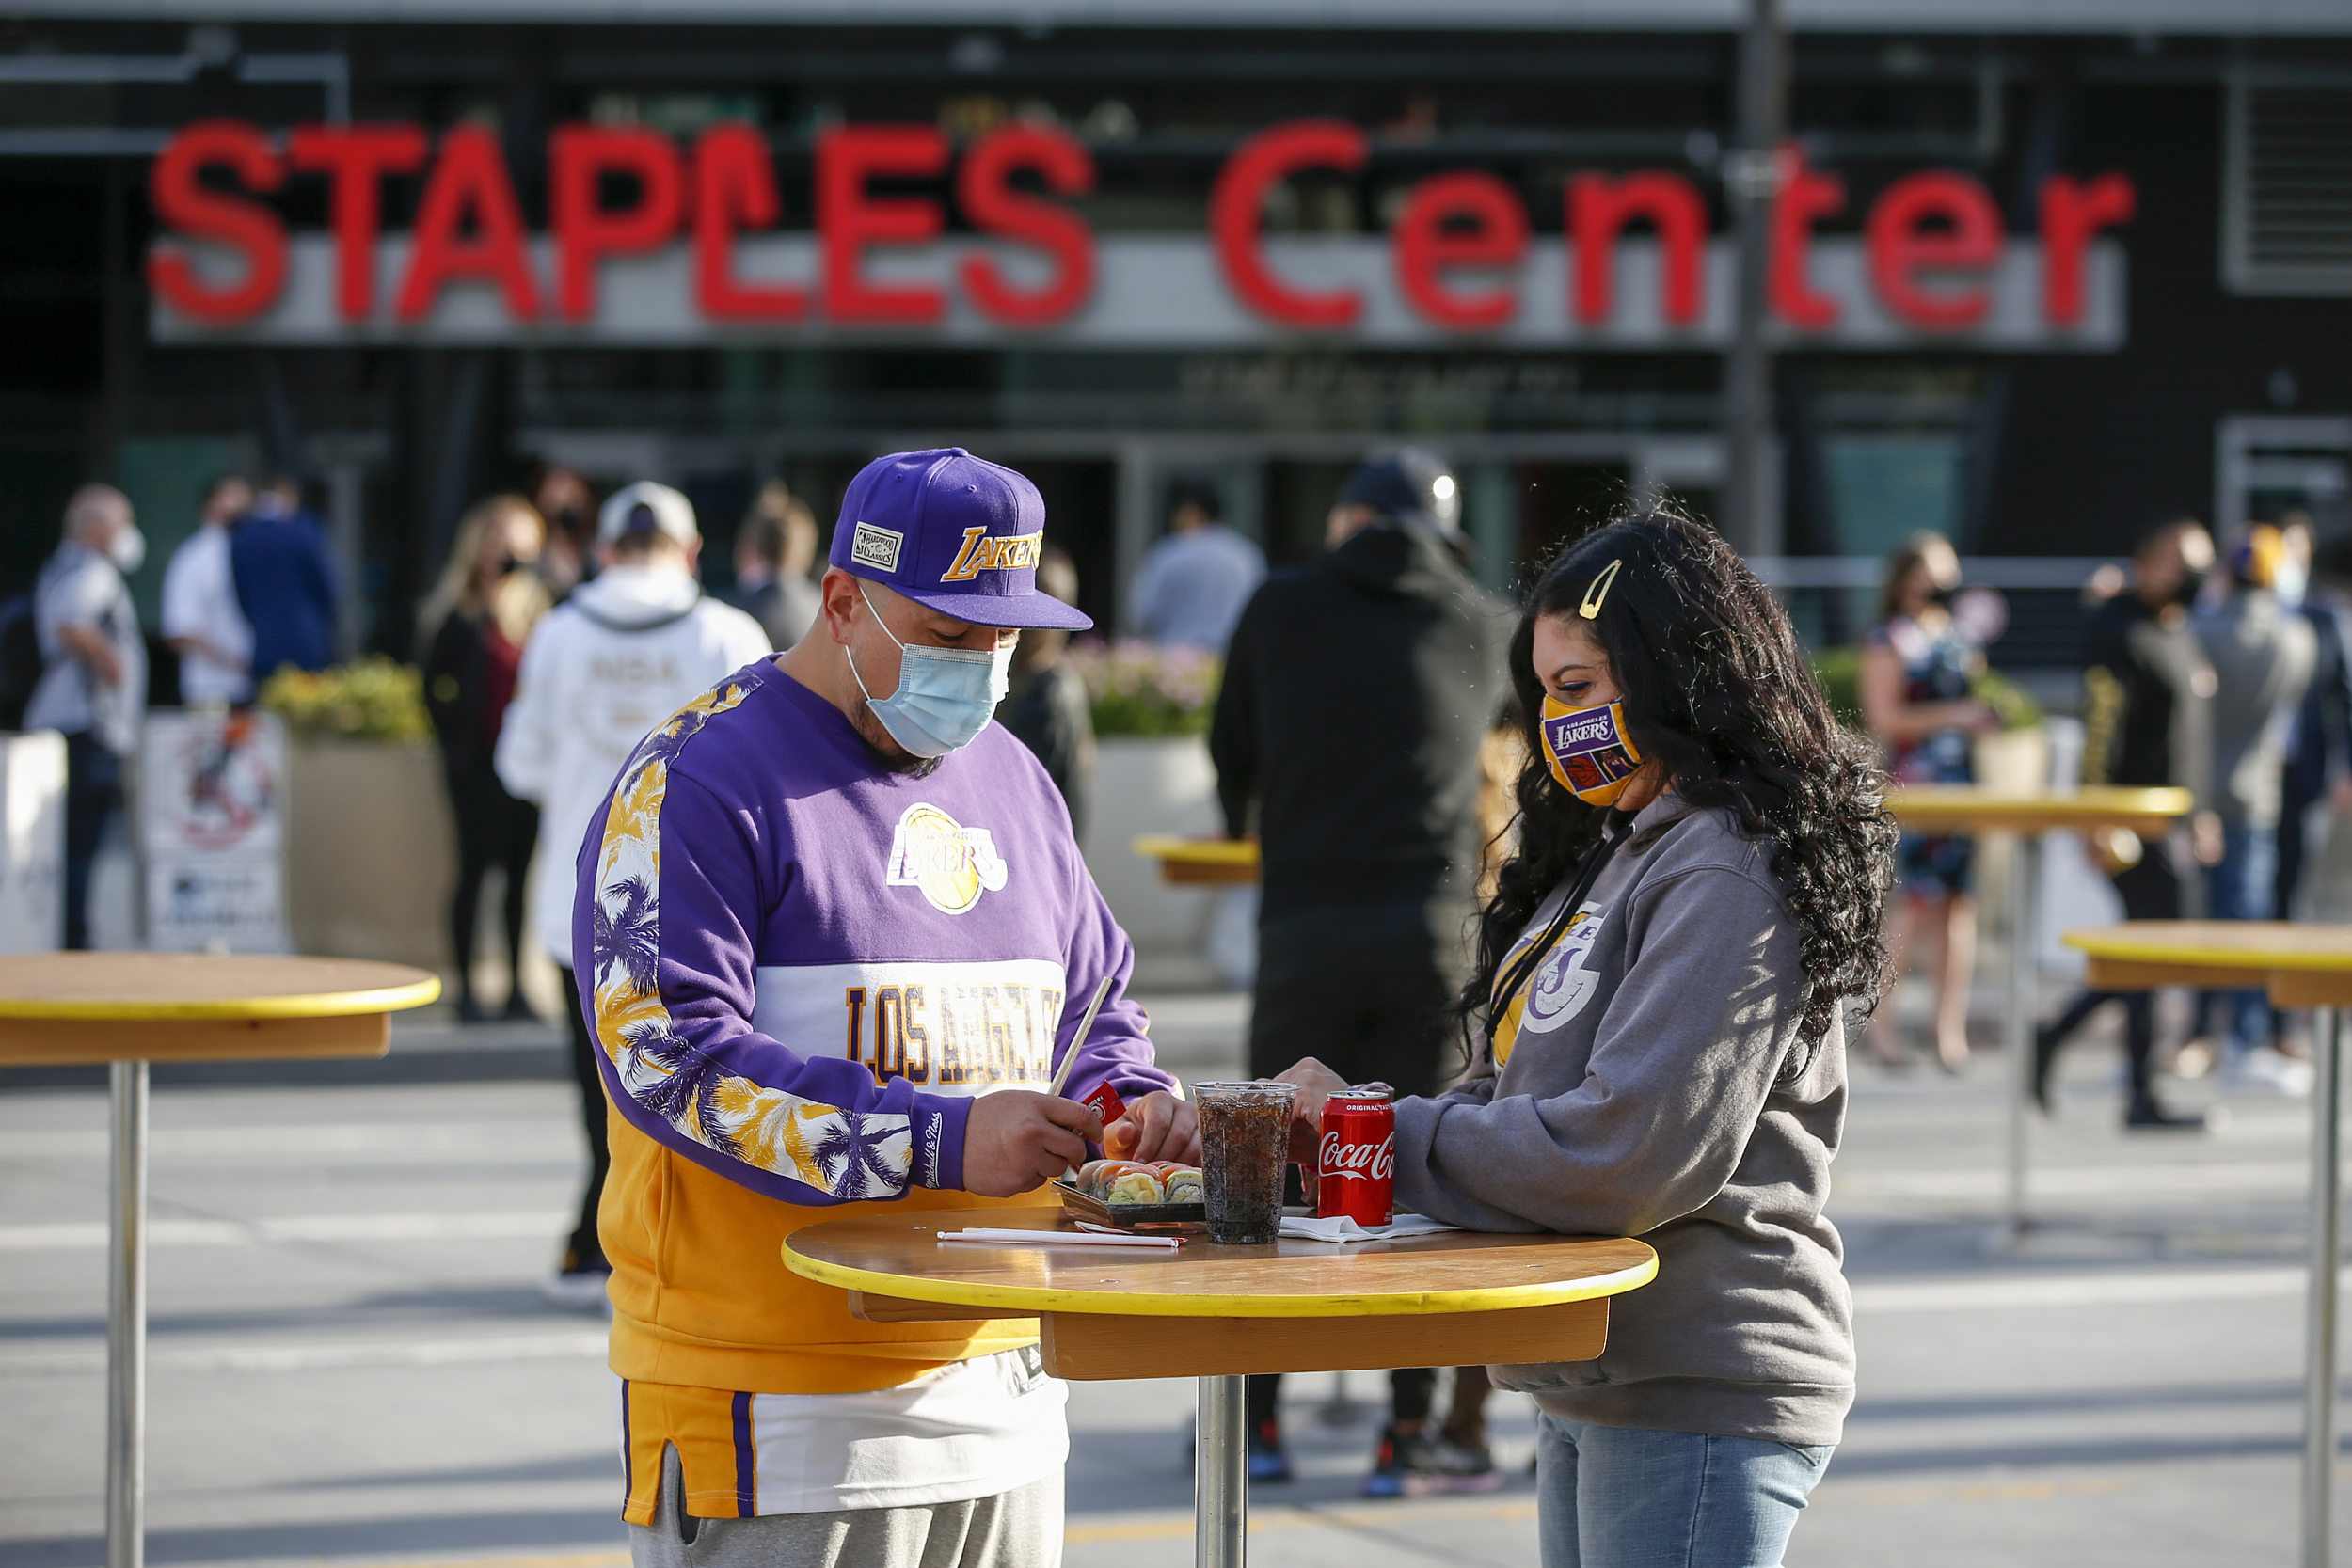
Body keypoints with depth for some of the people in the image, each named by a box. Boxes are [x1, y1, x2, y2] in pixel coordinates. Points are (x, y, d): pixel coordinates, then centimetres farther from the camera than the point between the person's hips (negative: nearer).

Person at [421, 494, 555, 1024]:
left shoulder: (536, 609, 9)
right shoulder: (461, 616, -5)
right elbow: (437, 687, -6)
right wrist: (458, 746, -10)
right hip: (479, 766, -4)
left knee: (520, 871, 7)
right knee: (475, 869, 0)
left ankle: (516, 986, 13)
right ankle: (466, 988, 5)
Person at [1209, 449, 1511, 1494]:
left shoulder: (1281, 607, 7)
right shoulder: (1481, 625, 9)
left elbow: (1230, 754, 20)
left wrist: (1248, 833, 41)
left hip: (1306, 926, 0)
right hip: (1432, 924, 0)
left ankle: (1255, 1423, 13)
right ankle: (1411, 1436, 4)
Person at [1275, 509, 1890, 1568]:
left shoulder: (1729, 877, -15)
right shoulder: (1619, 850, 14)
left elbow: (1626, 1153, -23)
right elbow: (1521, 1094, 14)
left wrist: (1385, 1136, -15)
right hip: (1589, 1392, 9)